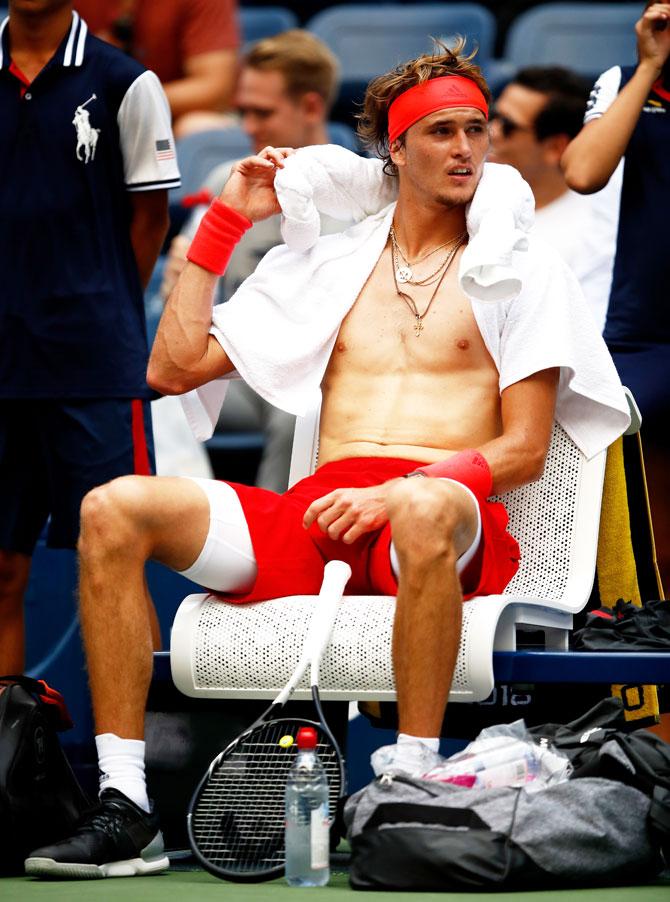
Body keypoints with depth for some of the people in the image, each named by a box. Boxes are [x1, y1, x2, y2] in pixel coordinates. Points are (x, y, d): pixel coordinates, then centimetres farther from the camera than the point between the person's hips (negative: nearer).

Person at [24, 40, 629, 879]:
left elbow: (525, 449, 3)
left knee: (424, 511, -43)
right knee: (113, 509, -20)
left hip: (441, 506, -4)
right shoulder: (326, 261, 23)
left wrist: (396, 493, -13)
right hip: (315, 515, 4)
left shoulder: (519, 270, 13)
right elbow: (172, 369, 19)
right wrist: (225, 221, 19)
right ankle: (124, 808, -24)